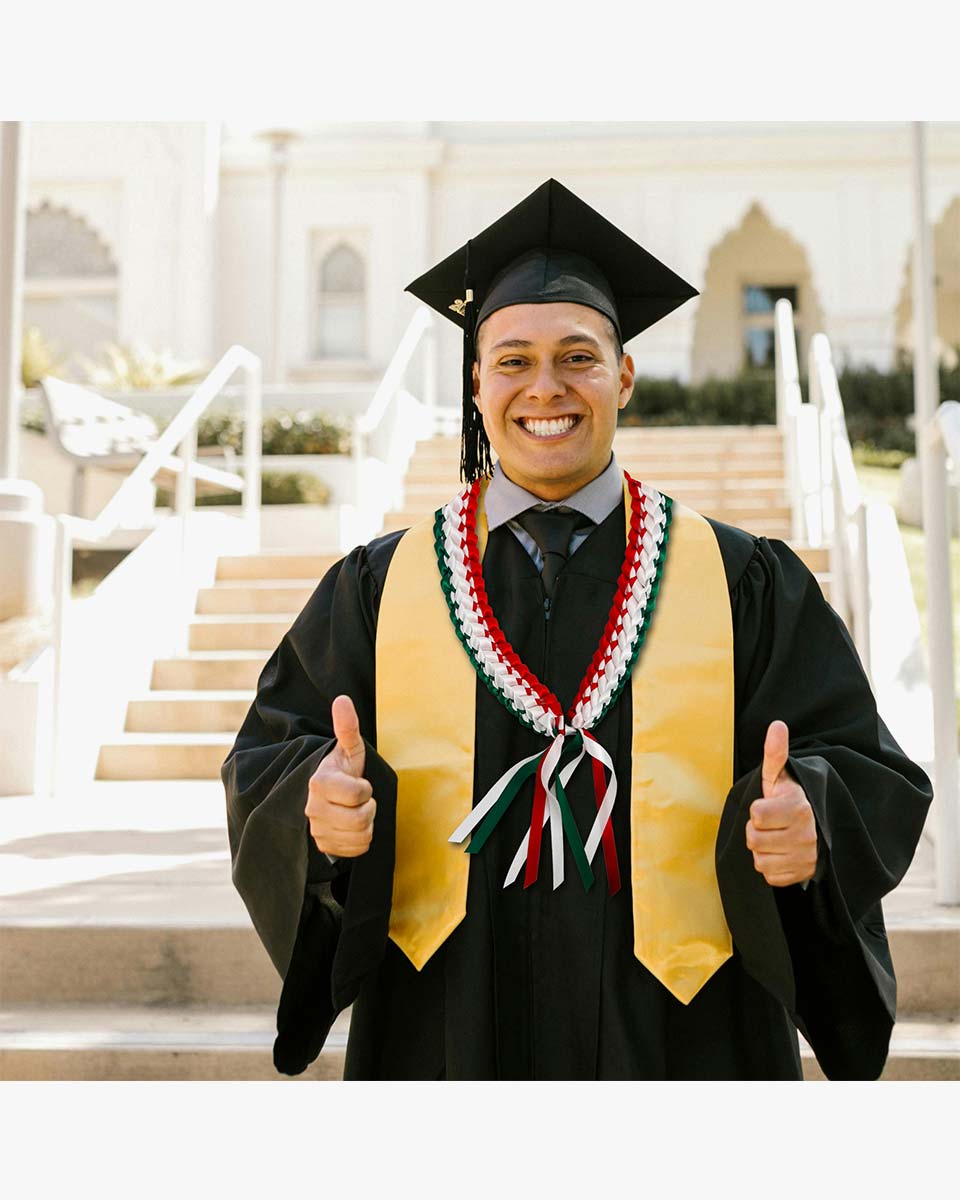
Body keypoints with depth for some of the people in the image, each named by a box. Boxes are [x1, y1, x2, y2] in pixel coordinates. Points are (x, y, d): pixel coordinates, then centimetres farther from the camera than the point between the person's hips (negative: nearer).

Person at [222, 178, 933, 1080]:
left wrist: (806, 824, -26)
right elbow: (268, 762, -1)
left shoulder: (745, 586, -1)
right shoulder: (380, 589, 1)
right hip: (446, 1034, 1)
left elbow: (870, 777, -4)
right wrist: (325, 806, -23)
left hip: (679, 1036, 0)